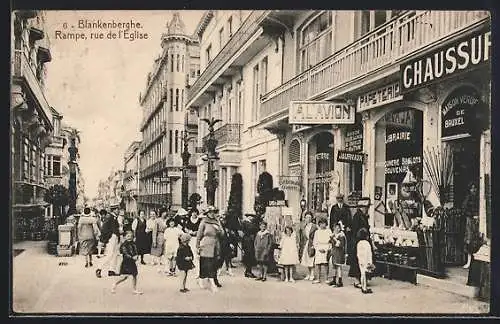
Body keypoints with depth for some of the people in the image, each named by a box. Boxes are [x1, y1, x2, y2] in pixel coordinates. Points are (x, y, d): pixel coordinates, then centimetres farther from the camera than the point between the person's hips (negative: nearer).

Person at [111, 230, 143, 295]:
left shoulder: (133, 244, 7)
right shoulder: (124, 245, -10)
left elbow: (136, 252, 5)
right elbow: (125, 254, -17)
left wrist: (136, 256, -16)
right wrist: (132, 257, -24)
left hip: (132, 262, 6)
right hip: (126, 262, -5)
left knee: (134, 275, 6)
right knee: (124, 276, -7)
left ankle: (135, 289, 15)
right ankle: (115, 284, 18)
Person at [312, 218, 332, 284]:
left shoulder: (329, 231, 6)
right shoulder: (317, 232, 10)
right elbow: (314, 242, 10)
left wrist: (328, 249, -6)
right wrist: (319, 249, -4)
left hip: (326, 249, -2)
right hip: (318, 250, 2)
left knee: (325, 264, -6)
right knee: (318, 264, -2)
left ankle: (326, 279, 0)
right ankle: (318, 279, 6)